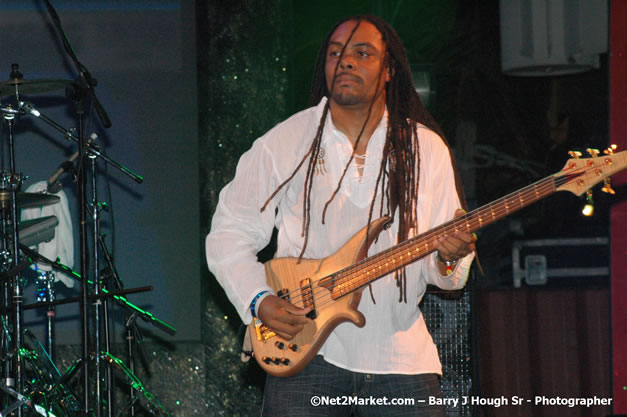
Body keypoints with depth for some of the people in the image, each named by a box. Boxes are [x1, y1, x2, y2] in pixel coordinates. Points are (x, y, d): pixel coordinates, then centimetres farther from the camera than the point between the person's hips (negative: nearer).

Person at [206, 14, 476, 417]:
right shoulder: (283, 144, 3)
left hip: (399, 358, 2)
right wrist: (260, 301, -10)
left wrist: (448, 258, -15)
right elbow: (229, 235, 5)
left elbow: (439, 273, 9)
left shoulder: (426, 150, 8)